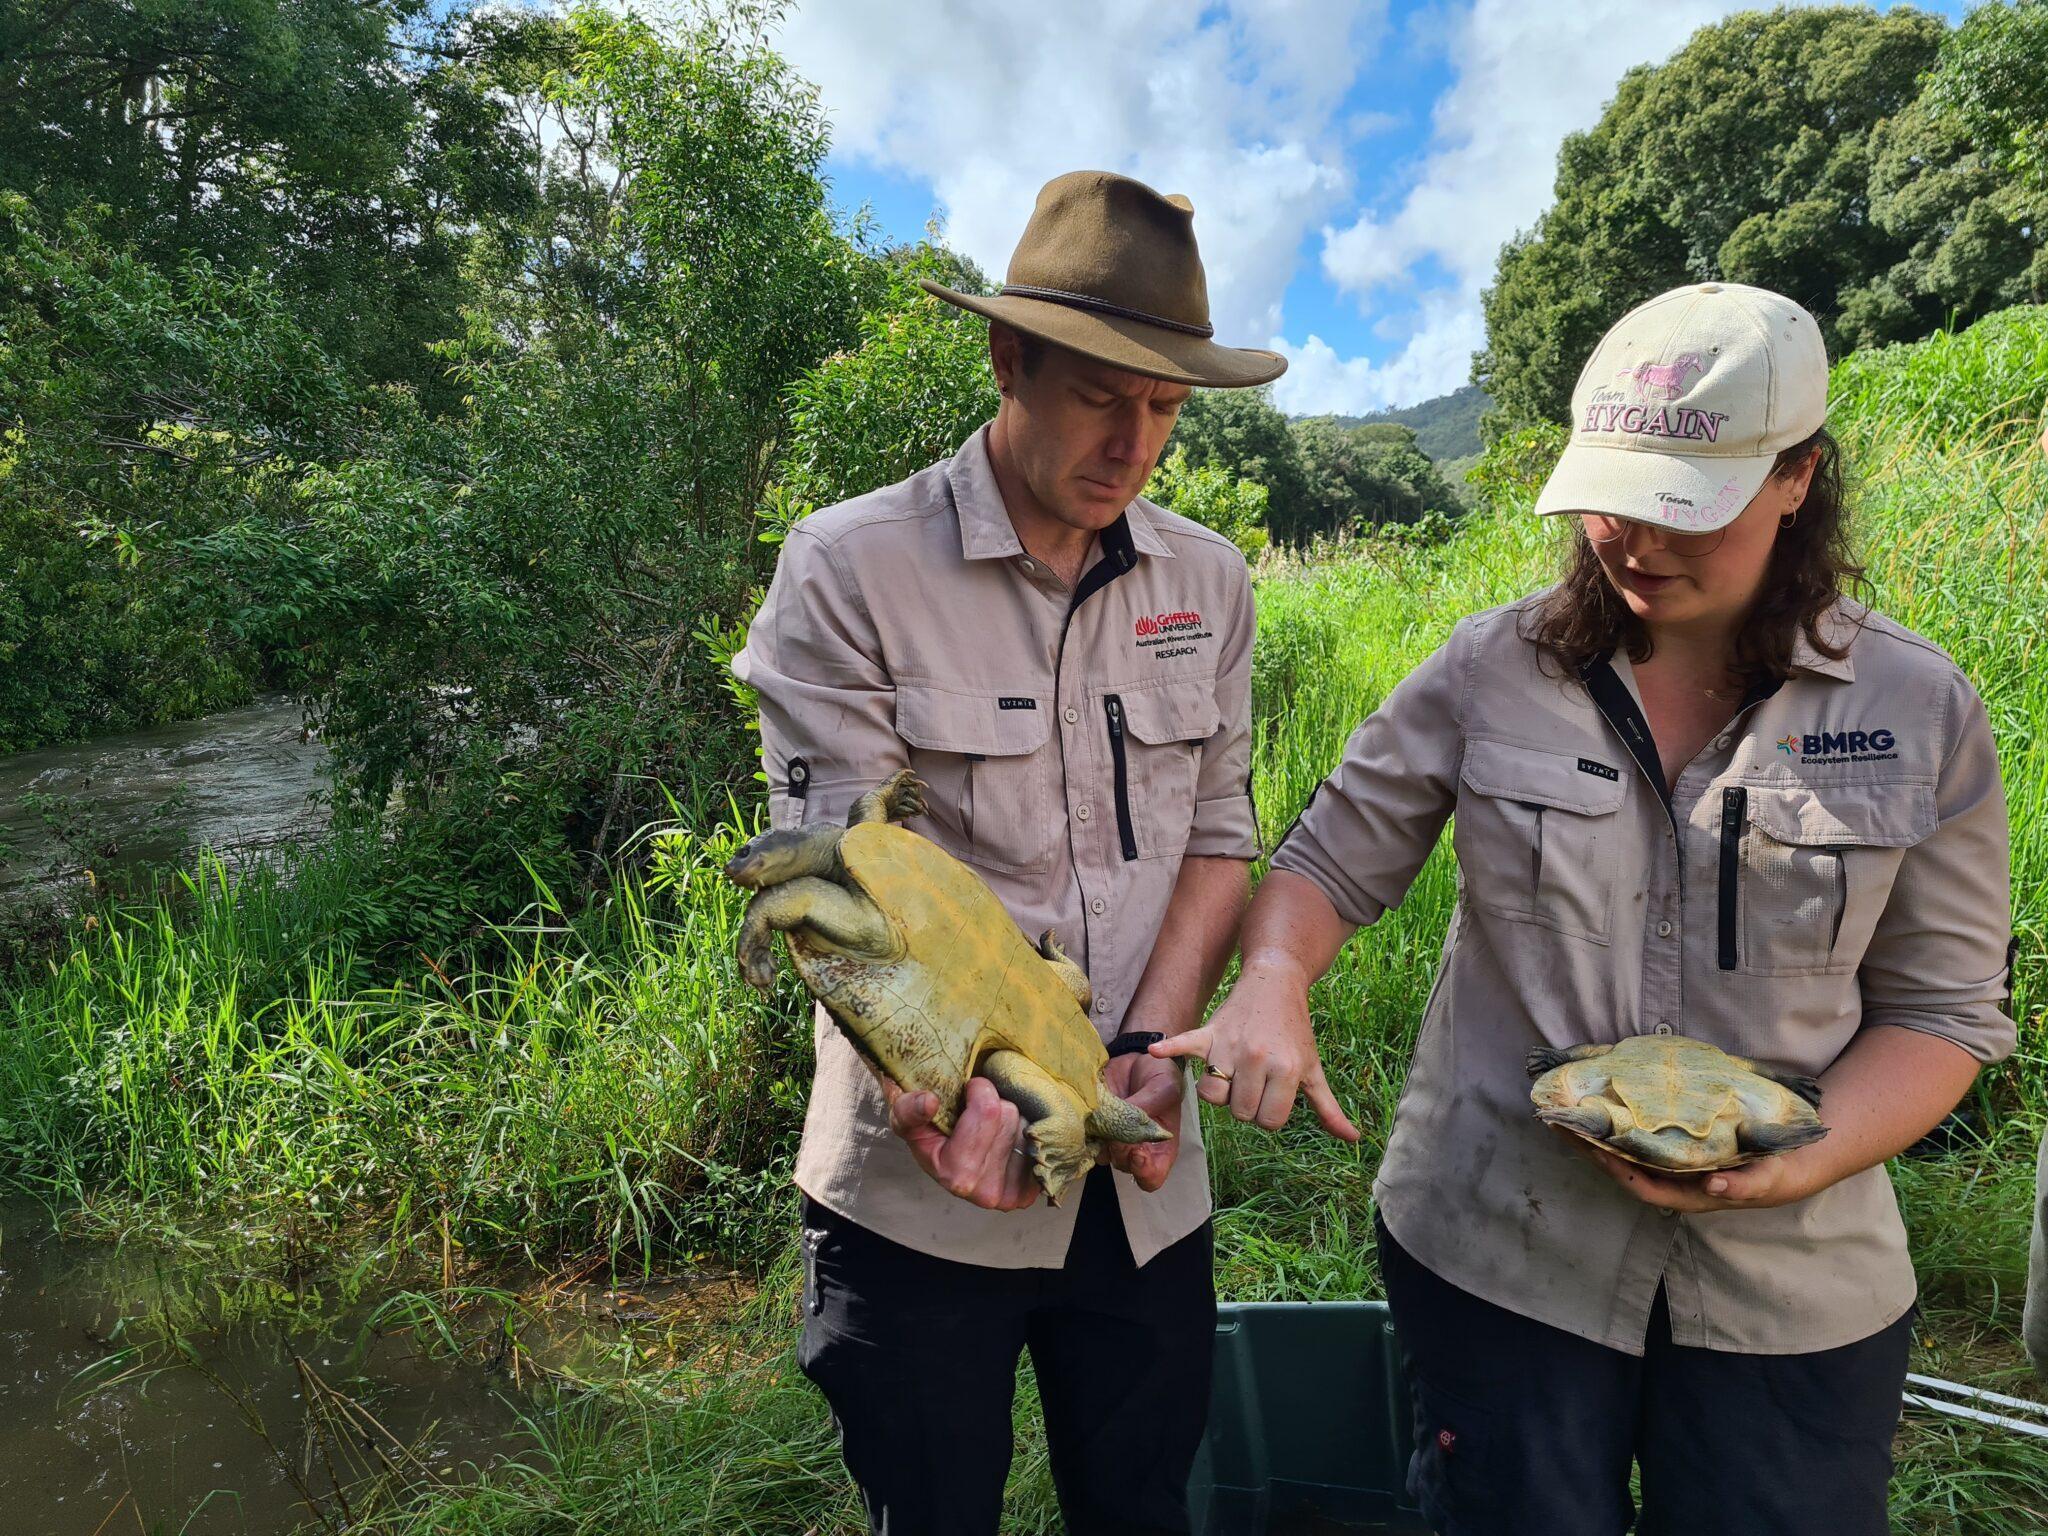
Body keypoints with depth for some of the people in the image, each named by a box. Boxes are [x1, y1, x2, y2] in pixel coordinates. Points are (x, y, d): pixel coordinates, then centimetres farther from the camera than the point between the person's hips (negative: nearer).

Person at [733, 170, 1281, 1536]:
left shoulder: (1208, 582, 4)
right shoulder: (850, 568, -11)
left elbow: (1219, 836, 4)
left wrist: (1152, 1045, -10)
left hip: (1144, 1177, 4)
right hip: (930, 1177, -3)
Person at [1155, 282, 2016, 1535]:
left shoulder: (1918, 708, -5)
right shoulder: (1493, 670, -7)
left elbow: (1945, 1007, 0)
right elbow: (1333, 864, 0)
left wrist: (1808, 1158, -17)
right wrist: (1274, 984, -21)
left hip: (1796, 1282, 1)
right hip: (1497, 1254, 0)